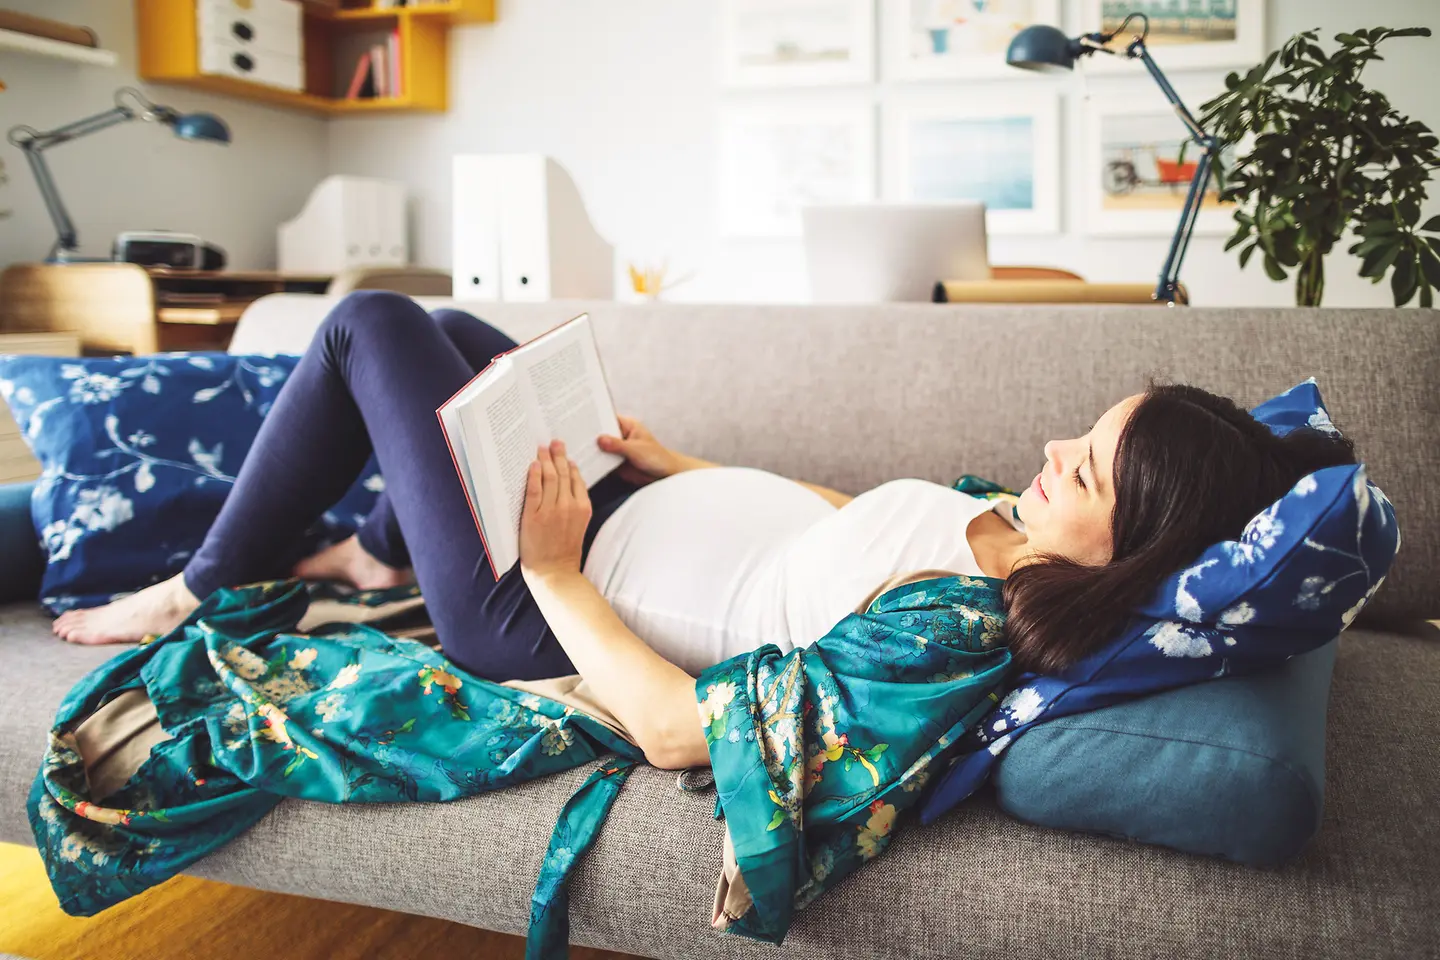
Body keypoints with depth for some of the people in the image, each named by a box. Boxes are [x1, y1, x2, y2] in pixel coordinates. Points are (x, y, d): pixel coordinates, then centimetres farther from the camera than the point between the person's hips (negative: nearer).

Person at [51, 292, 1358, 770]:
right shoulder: (1007, 535, -9)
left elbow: (677, 732, -34)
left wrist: (552, 572, -24)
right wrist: (667, 459, 9)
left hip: (546, 608, -8)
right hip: (647, 507, 8)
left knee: (372, 326, -2)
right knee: (454, 328, 22)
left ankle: (205, 592, 19)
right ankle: (379, 554, 42)